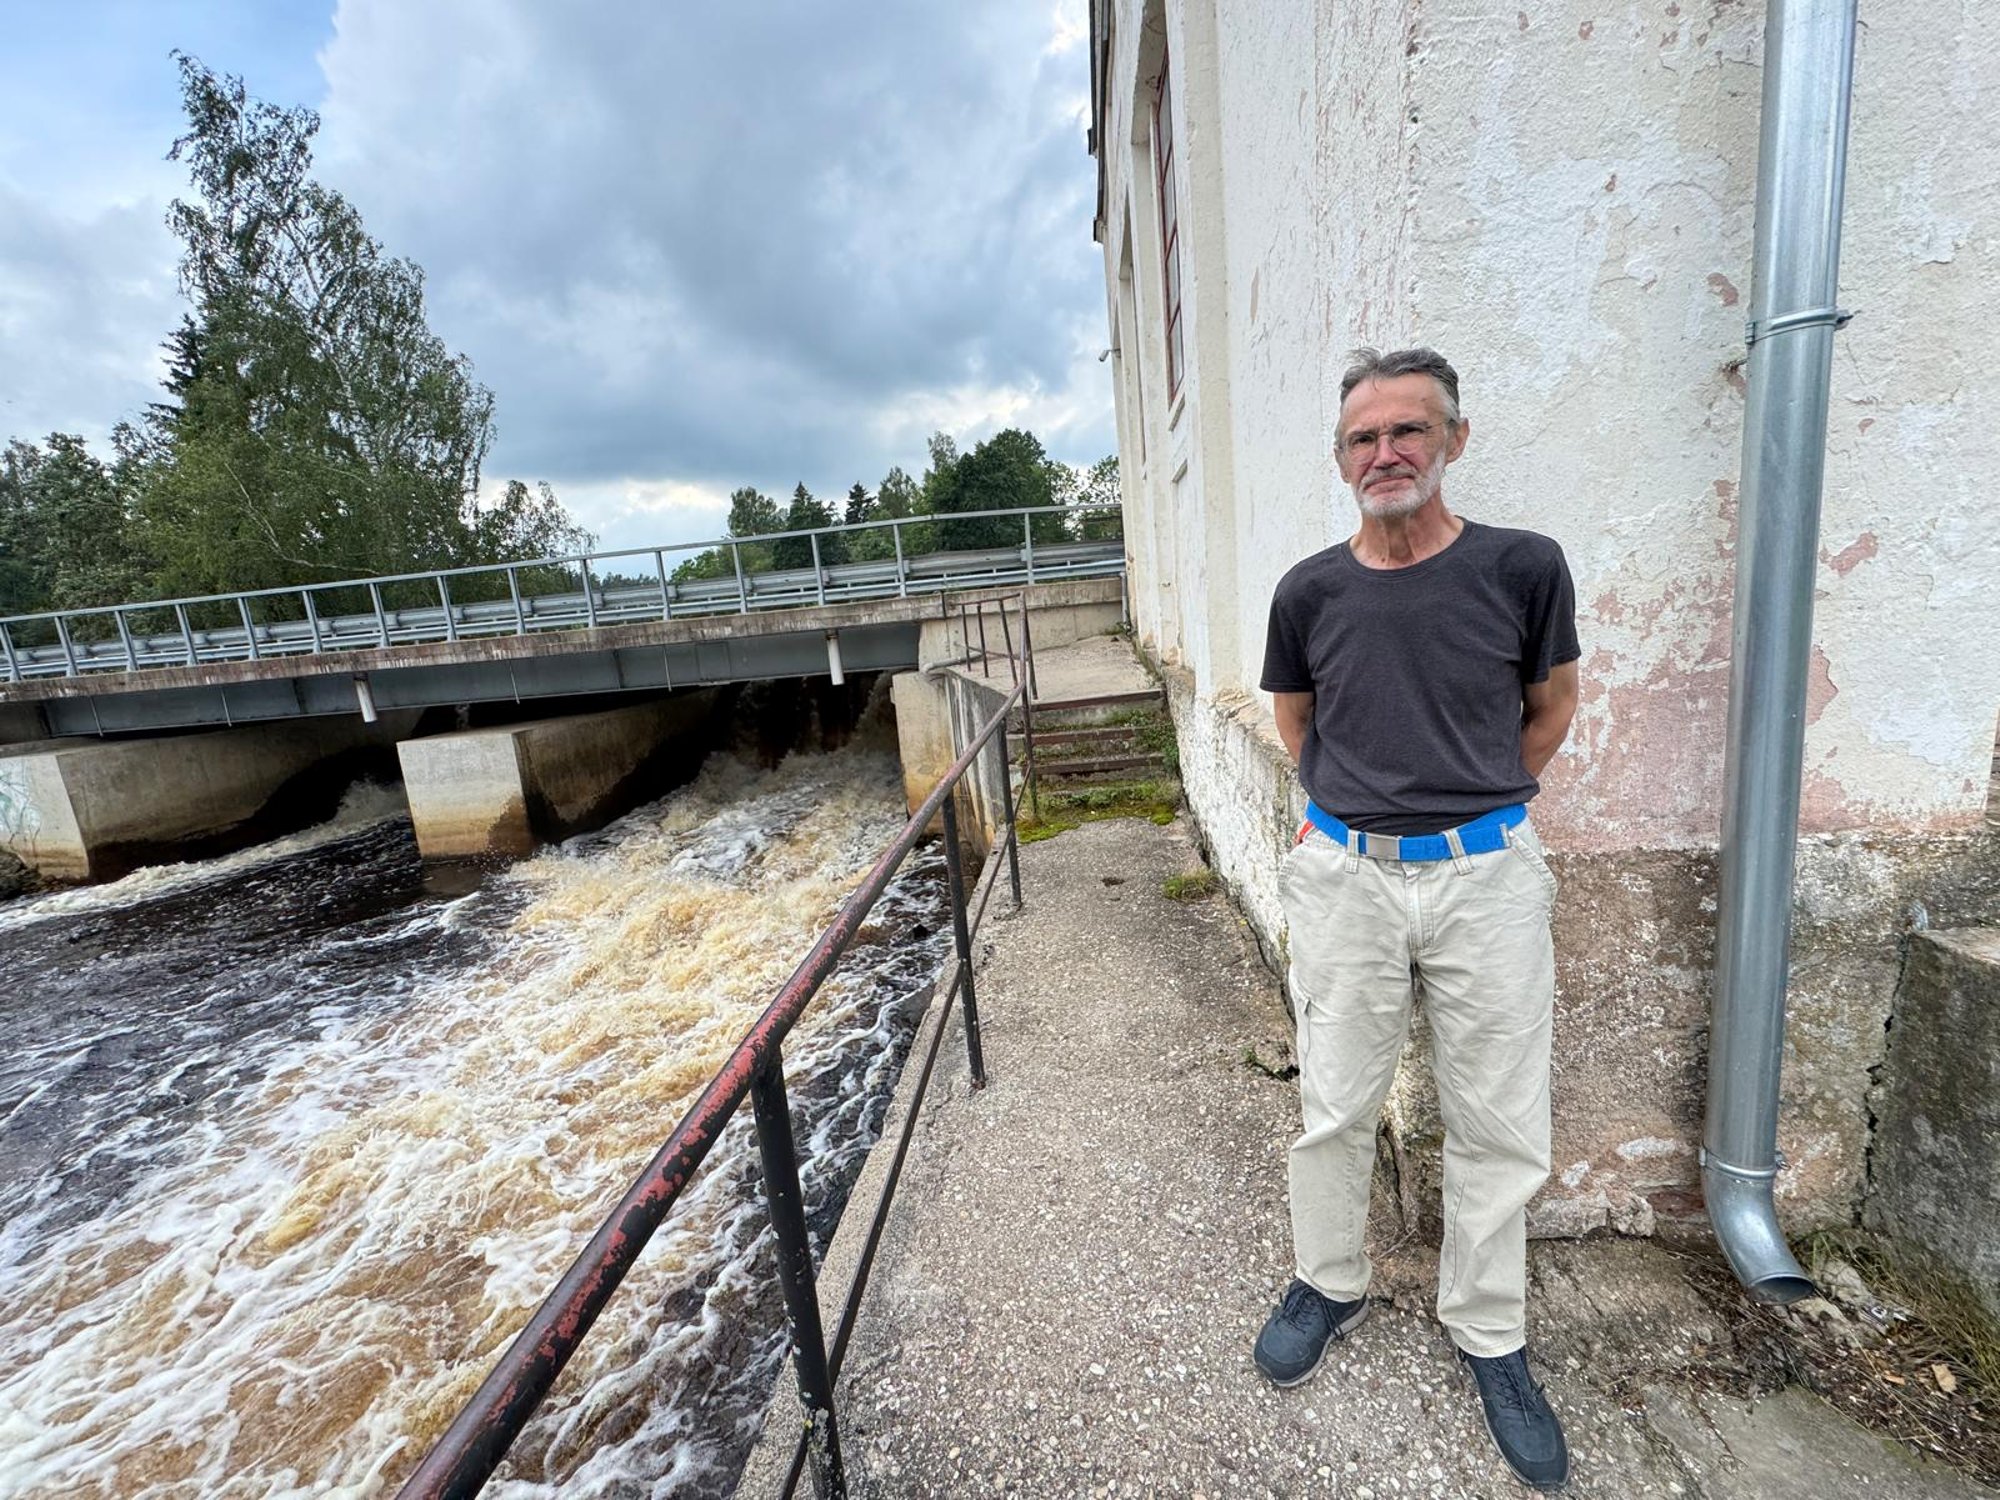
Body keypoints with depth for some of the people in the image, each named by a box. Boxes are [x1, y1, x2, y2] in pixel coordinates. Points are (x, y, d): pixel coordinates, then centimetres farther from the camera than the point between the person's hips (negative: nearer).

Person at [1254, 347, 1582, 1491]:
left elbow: (1553, 708, 11)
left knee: (1500, 1128, 12)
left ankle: (1489, 1335, 37)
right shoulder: (1310, 592, -2)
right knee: (1337, 1108, 13)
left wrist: (1473, 805, 9)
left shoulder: (1524, 568, -5)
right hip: (1345, 878, 1)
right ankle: (1331, 1282, 38)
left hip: (1488, 878, 0)